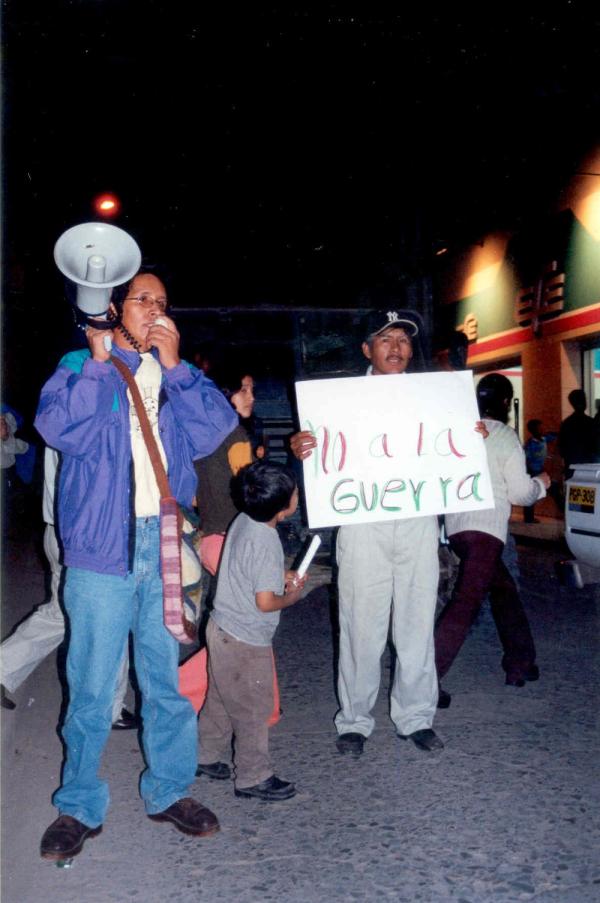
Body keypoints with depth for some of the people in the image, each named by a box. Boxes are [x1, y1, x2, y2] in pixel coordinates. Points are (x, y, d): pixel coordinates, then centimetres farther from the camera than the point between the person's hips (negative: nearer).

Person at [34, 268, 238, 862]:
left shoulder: (176, 374, 14)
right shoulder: (81, 365, 6)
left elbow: (214, 430, -2)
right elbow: (58, 428, -12)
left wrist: (174, 366, -4)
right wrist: (99, 362, -10)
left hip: (166, 544, 3)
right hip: (102, 546, -3)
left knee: (168, 677, 11)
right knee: (92, 687, 2)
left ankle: (168, 791, 27)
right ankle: (79, 807, 19)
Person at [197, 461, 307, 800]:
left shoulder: (243, 521, 0)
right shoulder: (266, 543, -27)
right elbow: (265, 602, -26)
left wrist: (282, 577, 8)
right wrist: (291, 596, -8)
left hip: (223, 629, 9)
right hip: (246, 641, -9)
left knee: (221, 700, 23)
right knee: (253, 709, 6)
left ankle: (208, 757, 38)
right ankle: (254, 777, 19)